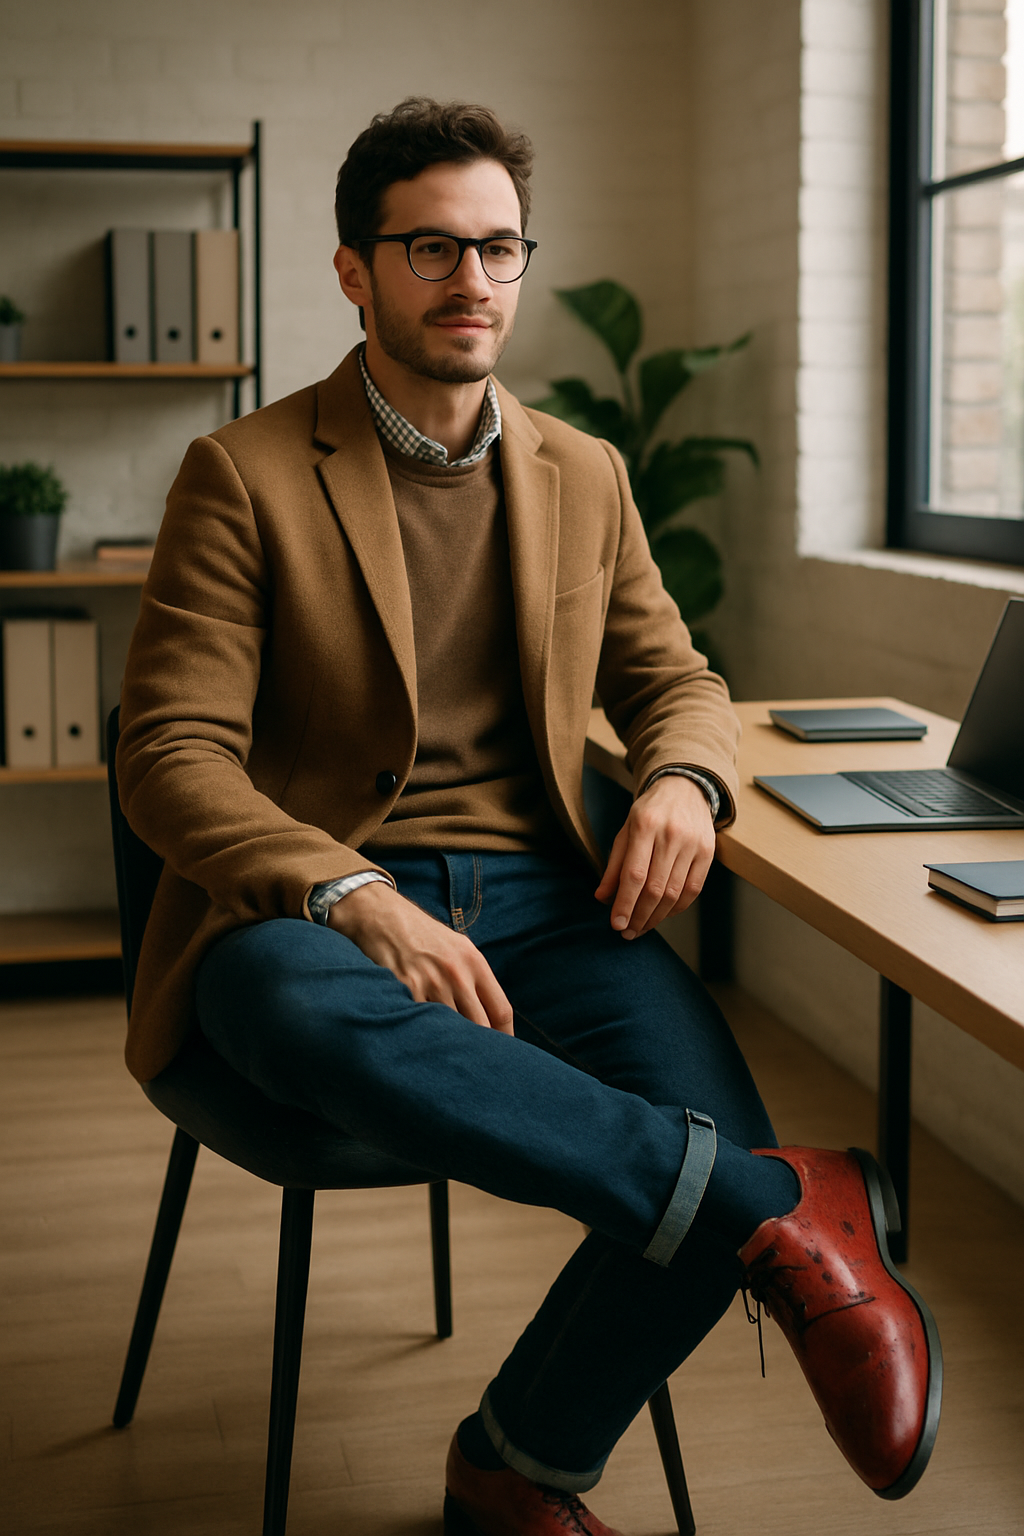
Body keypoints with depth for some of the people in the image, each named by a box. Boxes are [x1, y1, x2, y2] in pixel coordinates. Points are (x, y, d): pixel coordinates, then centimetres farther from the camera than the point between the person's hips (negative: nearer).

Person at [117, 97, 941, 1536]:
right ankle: (789, 1207, -33)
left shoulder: (583, 476, 15)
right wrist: (358, 900, -25)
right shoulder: (247, 475, 0)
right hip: (308, 908, -3)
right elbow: (171, 755, -8)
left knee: (715, 1135, -24)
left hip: (537, 898, 4)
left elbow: (675, 678, 22)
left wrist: (681, 782, -5)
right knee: (338, 1020, -41)